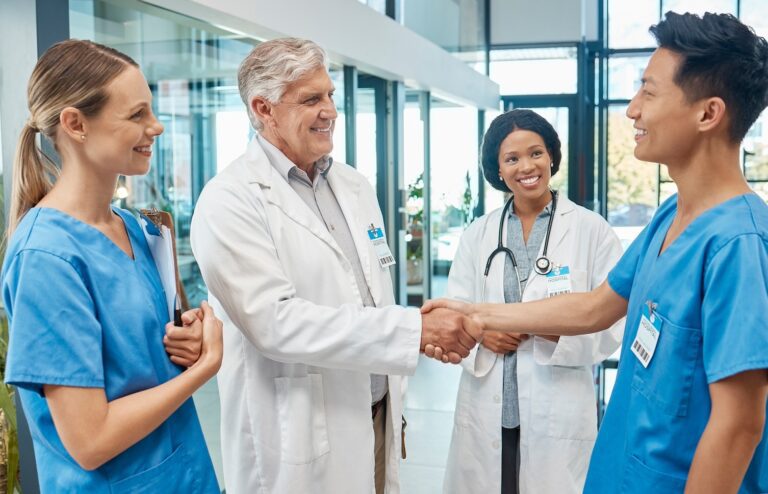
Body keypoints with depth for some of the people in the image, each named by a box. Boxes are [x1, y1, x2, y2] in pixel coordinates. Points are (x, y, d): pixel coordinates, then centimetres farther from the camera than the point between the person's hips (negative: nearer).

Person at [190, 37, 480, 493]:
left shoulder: (355, 186, 8)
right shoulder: (230, 200, -14)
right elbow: (275, 321, -24)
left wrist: (394, 407, 13)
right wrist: (417, 329, -25)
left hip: (377, 422, 6)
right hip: (298, 444, -6)